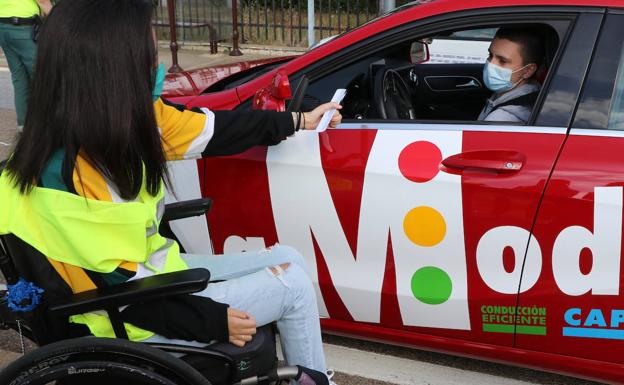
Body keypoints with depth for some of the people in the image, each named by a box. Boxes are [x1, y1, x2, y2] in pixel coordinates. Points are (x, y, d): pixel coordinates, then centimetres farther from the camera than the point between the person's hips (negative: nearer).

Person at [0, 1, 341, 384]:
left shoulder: (127, 117, -8)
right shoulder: (72, 172, -31)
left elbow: (213, 129, 6)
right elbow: (120, 289, -25)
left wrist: (296, 121, 17)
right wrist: (212, 320, -18)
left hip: (158, 270, 8)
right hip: (137, 322, -8)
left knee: (288, 260, 12)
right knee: (293, 283, -3)